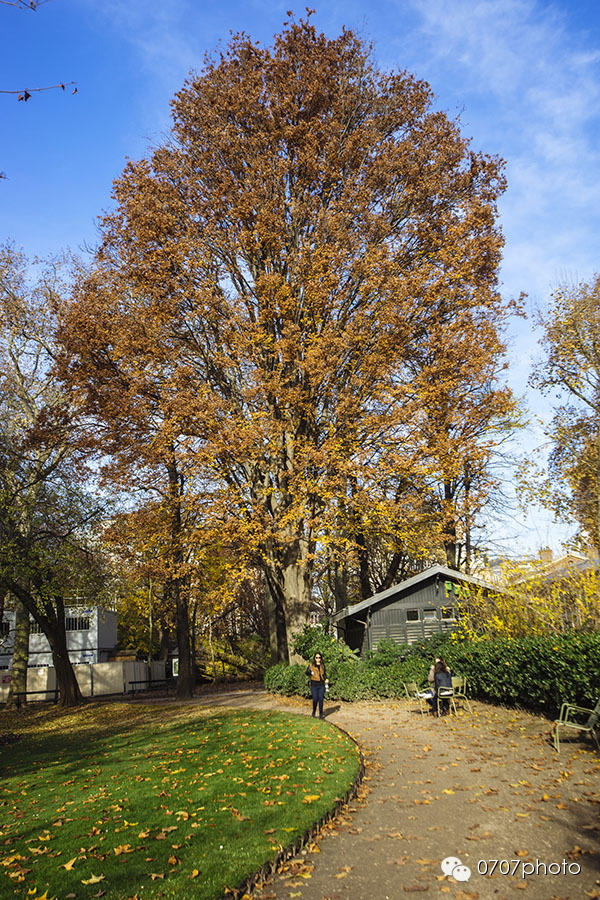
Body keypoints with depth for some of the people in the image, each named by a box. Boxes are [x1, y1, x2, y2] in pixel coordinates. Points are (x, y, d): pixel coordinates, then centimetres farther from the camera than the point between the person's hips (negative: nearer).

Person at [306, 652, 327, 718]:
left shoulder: (322, 665, 12)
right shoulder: (311, 665, 0)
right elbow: (307, 672, -9)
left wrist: (326, 679, 4)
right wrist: (310, 672, -32)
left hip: (321, 685, 3)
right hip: (314, 685, -3)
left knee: (321, 699, -3)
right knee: (315, 699, -5)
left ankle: (321, 714, 4)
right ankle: (314, 711, 20)